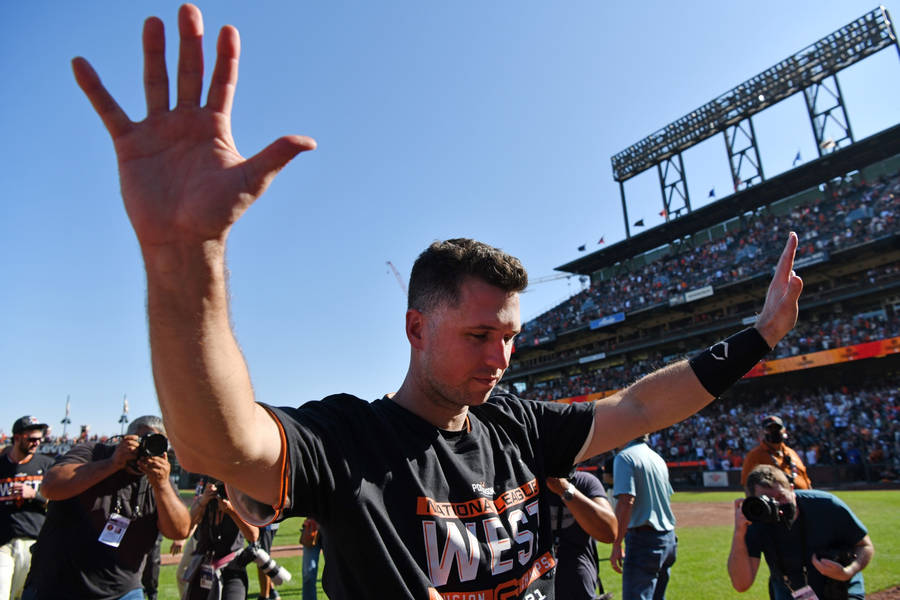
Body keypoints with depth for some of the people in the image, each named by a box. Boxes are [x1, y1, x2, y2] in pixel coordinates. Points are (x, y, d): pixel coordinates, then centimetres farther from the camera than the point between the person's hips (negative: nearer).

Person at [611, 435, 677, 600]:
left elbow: (626, 502, -20)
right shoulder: (658, 458, 15)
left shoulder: (624, 457, -12)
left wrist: (616, 545, -19)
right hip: (669, 539, 9)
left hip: (643, 536, -9)